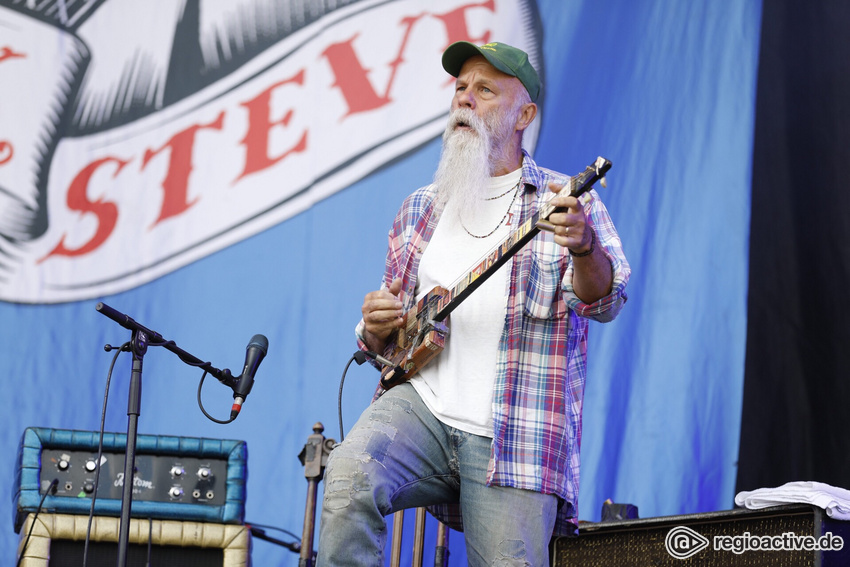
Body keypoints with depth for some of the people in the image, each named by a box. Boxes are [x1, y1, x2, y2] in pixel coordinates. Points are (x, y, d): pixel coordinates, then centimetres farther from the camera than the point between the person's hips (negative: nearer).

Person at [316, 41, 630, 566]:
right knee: (349, 477, -28)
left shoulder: (565, 203, 5)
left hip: (514, 437, -2)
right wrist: (377, 330, 1)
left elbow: (604, 300, -12)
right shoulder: (420, 209, 19)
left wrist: (584, 246, -35)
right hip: (420, 403, 3)